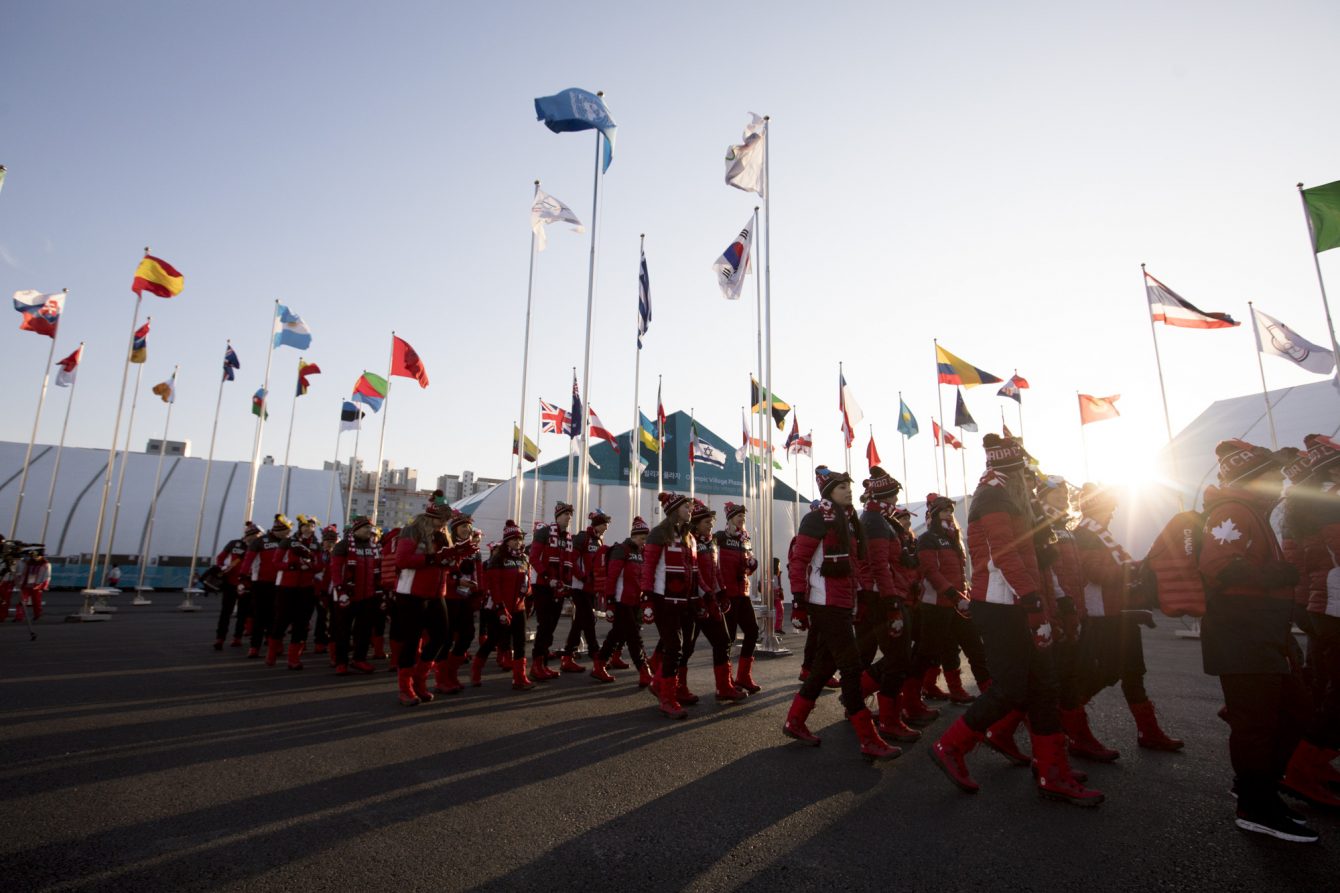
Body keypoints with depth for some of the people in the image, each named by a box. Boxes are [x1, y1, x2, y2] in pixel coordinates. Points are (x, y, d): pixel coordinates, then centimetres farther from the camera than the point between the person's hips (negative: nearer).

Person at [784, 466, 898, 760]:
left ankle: (794, 722, 26)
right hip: (825, 604, -9)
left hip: (843, 604, 9)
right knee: (851, 666, -6)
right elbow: (797, 561, -15)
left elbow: (856, 562, 21)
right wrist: (798, 602, -19)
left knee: (826, 664, 14)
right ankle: (869, 741, 1)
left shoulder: (848, 521, 15)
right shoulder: (817, 519, -12)